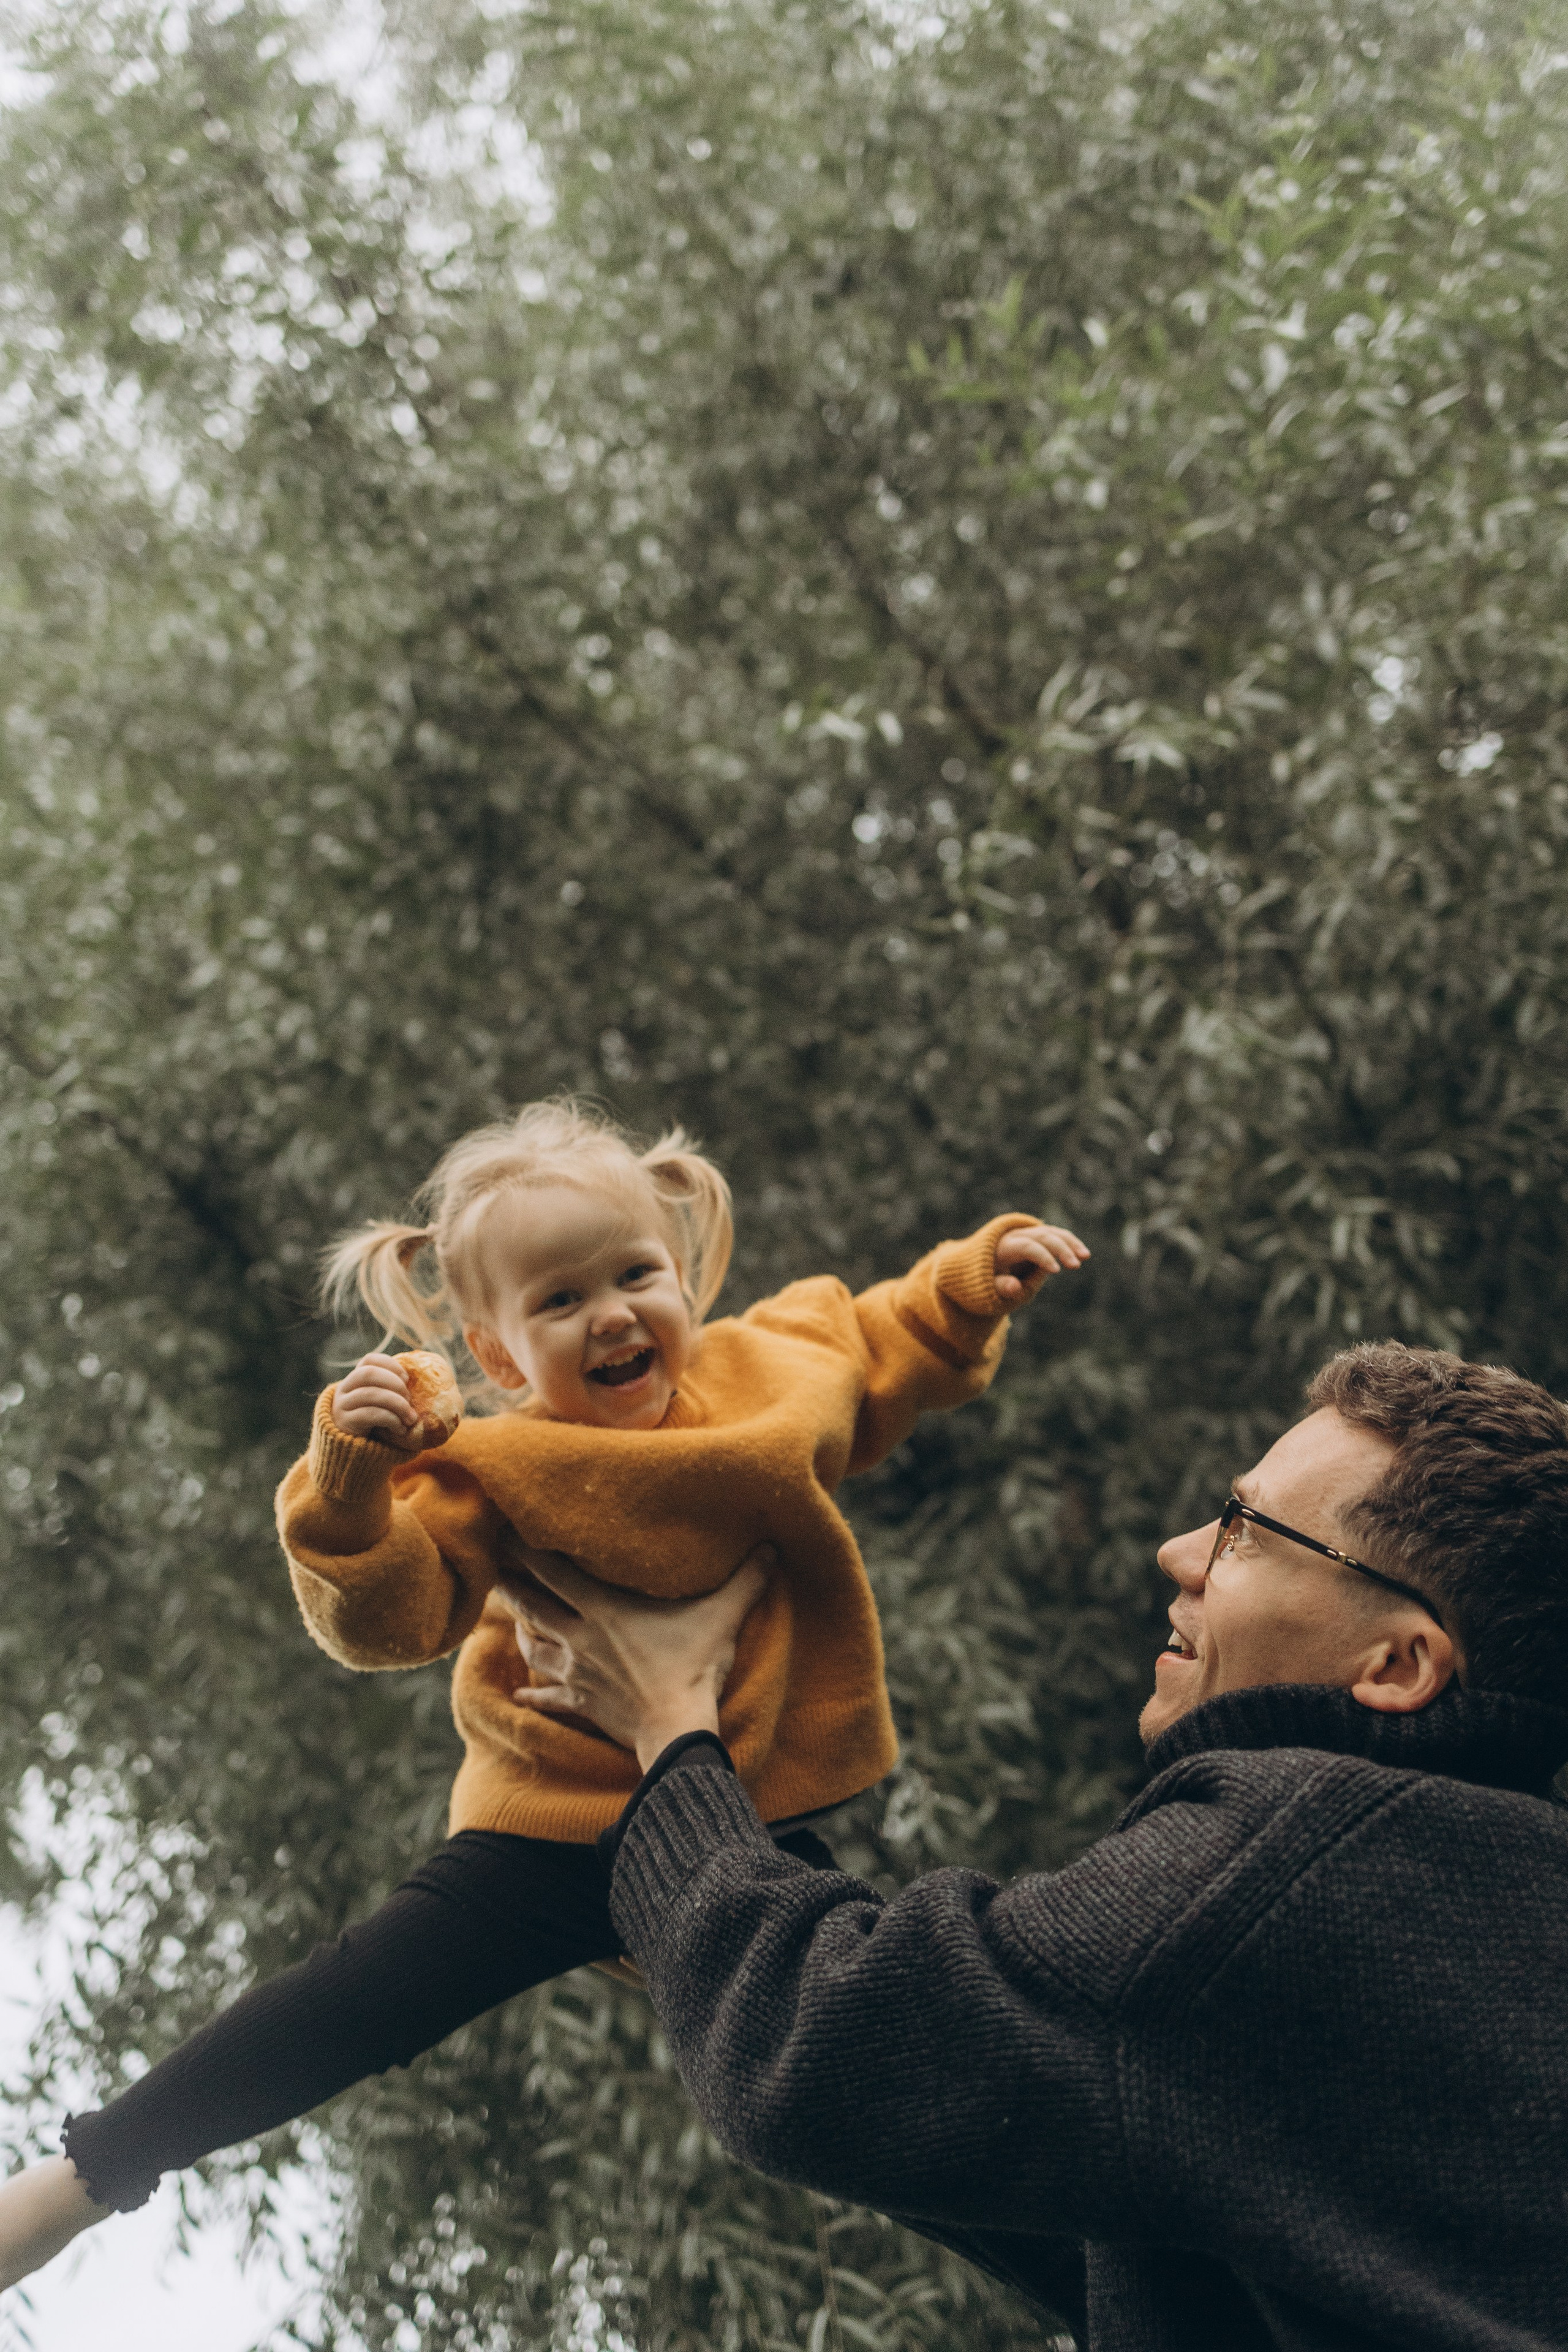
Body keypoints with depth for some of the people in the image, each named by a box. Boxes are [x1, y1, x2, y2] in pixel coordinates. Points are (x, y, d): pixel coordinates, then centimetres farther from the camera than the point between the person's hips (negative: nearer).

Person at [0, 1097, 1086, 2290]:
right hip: (560, 1833, -4)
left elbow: (889, 1348, 16)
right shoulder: (496, 1474, -19)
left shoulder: (782, 1364, -5)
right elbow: (390, 1618, -28)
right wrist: (350, 1487, -43)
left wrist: (981, 1277, 5)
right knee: (360, 2006, -12)